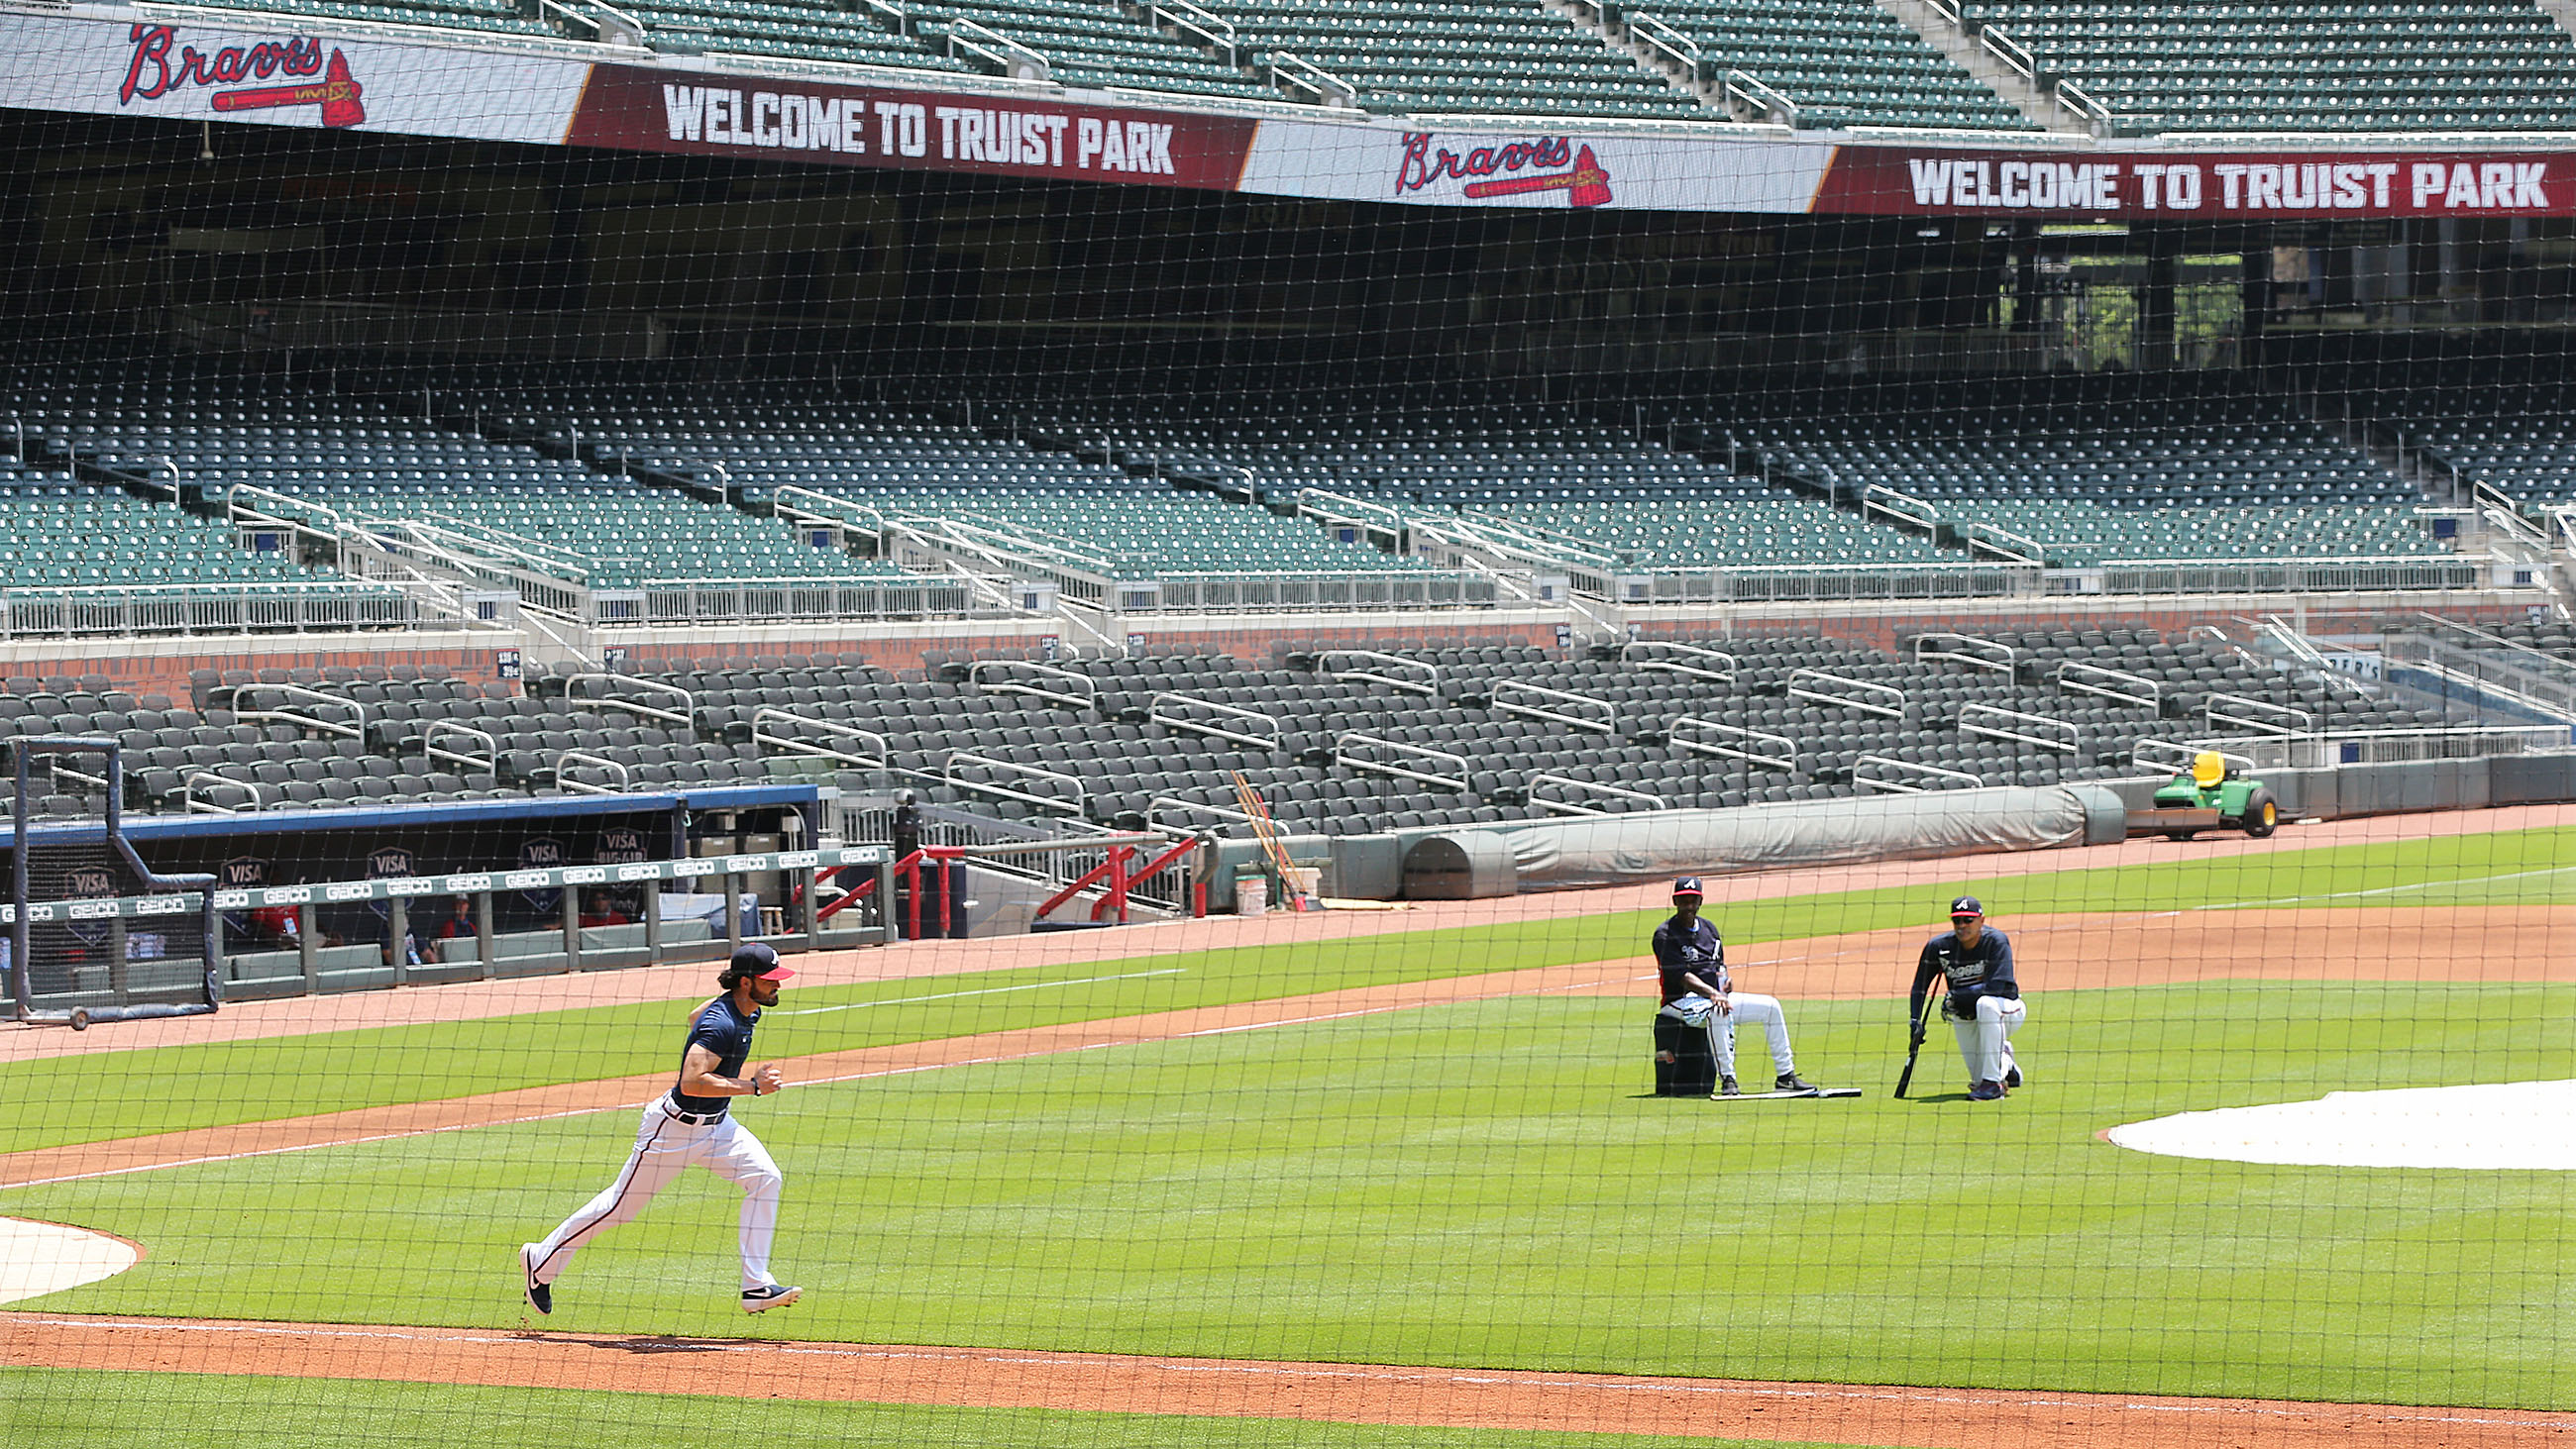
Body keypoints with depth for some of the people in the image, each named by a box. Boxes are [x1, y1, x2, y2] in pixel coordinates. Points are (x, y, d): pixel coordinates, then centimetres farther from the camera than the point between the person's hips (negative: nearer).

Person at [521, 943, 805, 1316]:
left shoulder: (745, 1010, 1)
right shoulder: (721, 1025, -29)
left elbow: (695, 1017, 21)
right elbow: (691, 1082, -39)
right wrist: (751, 1086, -35)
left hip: (716, 1124, 9)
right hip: (675, 1127, -9)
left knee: (765, 1178, -8)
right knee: (620, 1204, 3)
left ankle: (756, 1287, -8)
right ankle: (541, 1262, 21)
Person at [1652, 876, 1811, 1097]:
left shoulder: (1709, 929, 15)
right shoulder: (1665, 935, -10)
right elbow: (1681, 975, -21)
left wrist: (1724, 982, -3)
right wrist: (1712, 994, -34)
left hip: (1715, 995, 8)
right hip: (1682, 1001, -8)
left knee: (1771, 1006, 1)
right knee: (1717, 1012, -40)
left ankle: (1786, 1076, 5)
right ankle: (1727, 1079, -38)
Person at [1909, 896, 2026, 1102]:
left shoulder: (1996, 942, -21)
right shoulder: (1939, 946, -9)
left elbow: (1996, 987, -30)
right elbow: (1920, 985, 1)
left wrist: (1956, 996, -25)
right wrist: (1915, 1021, -11)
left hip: (2008, 1012, -4)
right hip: (1966, 1020, 4)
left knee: (1986, 1004, -40)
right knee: (1978, 1081, -7)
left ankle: (1992, 1082, -31)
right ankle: (2005, 1064, 32)